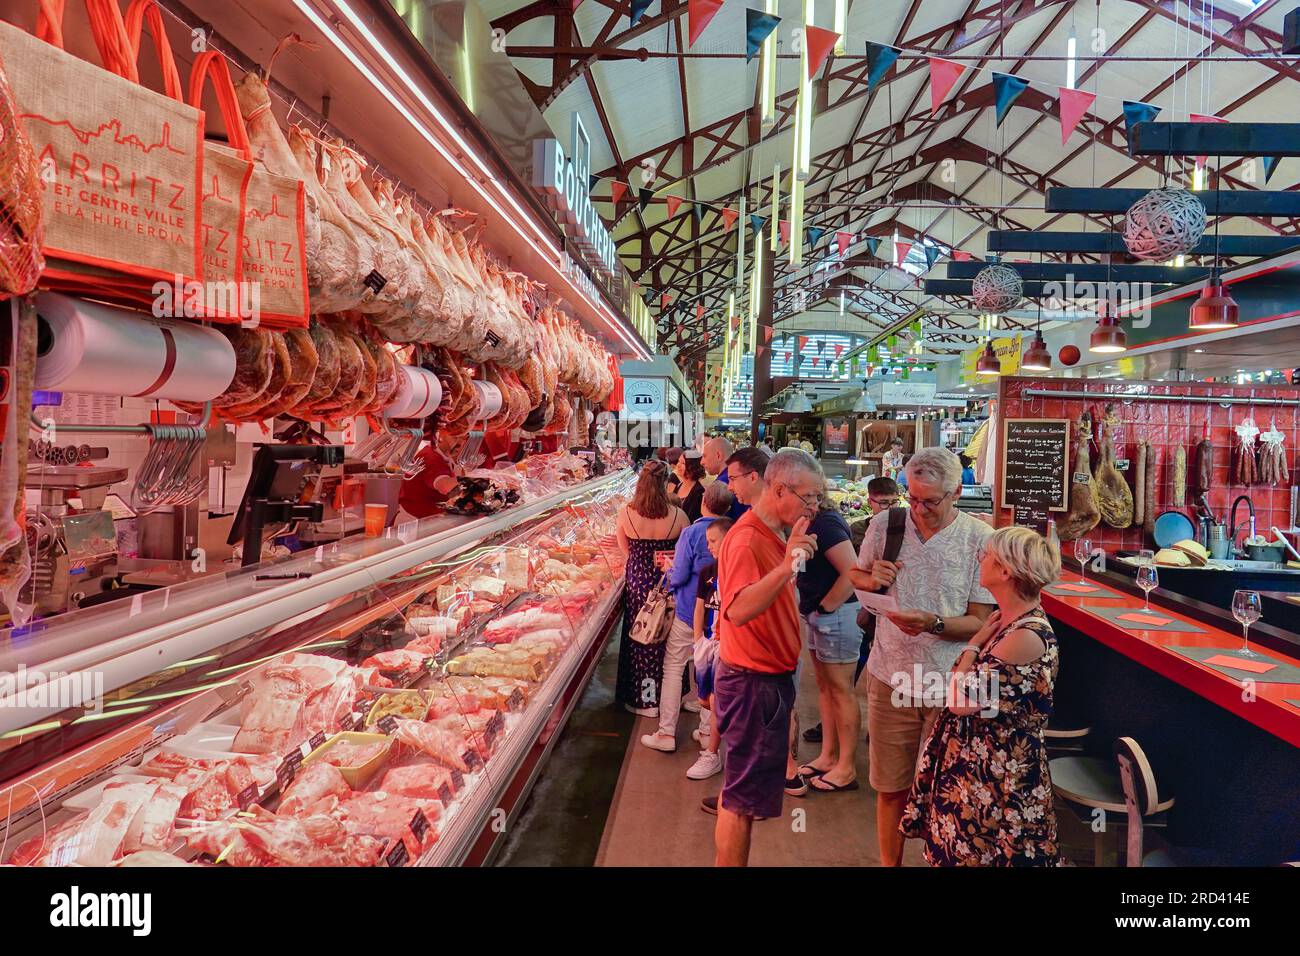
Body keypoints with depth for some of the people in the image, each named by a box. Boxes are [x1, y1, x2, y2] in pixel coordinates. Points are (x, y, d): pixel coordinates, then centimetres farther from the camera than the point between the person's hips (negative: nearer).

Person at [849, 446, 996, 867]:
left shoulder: (980, 538, -9)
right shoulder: (885, 524, -2)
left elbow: (979, 622, -8)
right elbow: (856, 576, 13)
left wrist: (933, 623, -25)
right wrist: (872, 579, -10)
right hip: (891, 678, 2)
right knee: (891, 787, 14)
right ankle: (889, 864, 33)